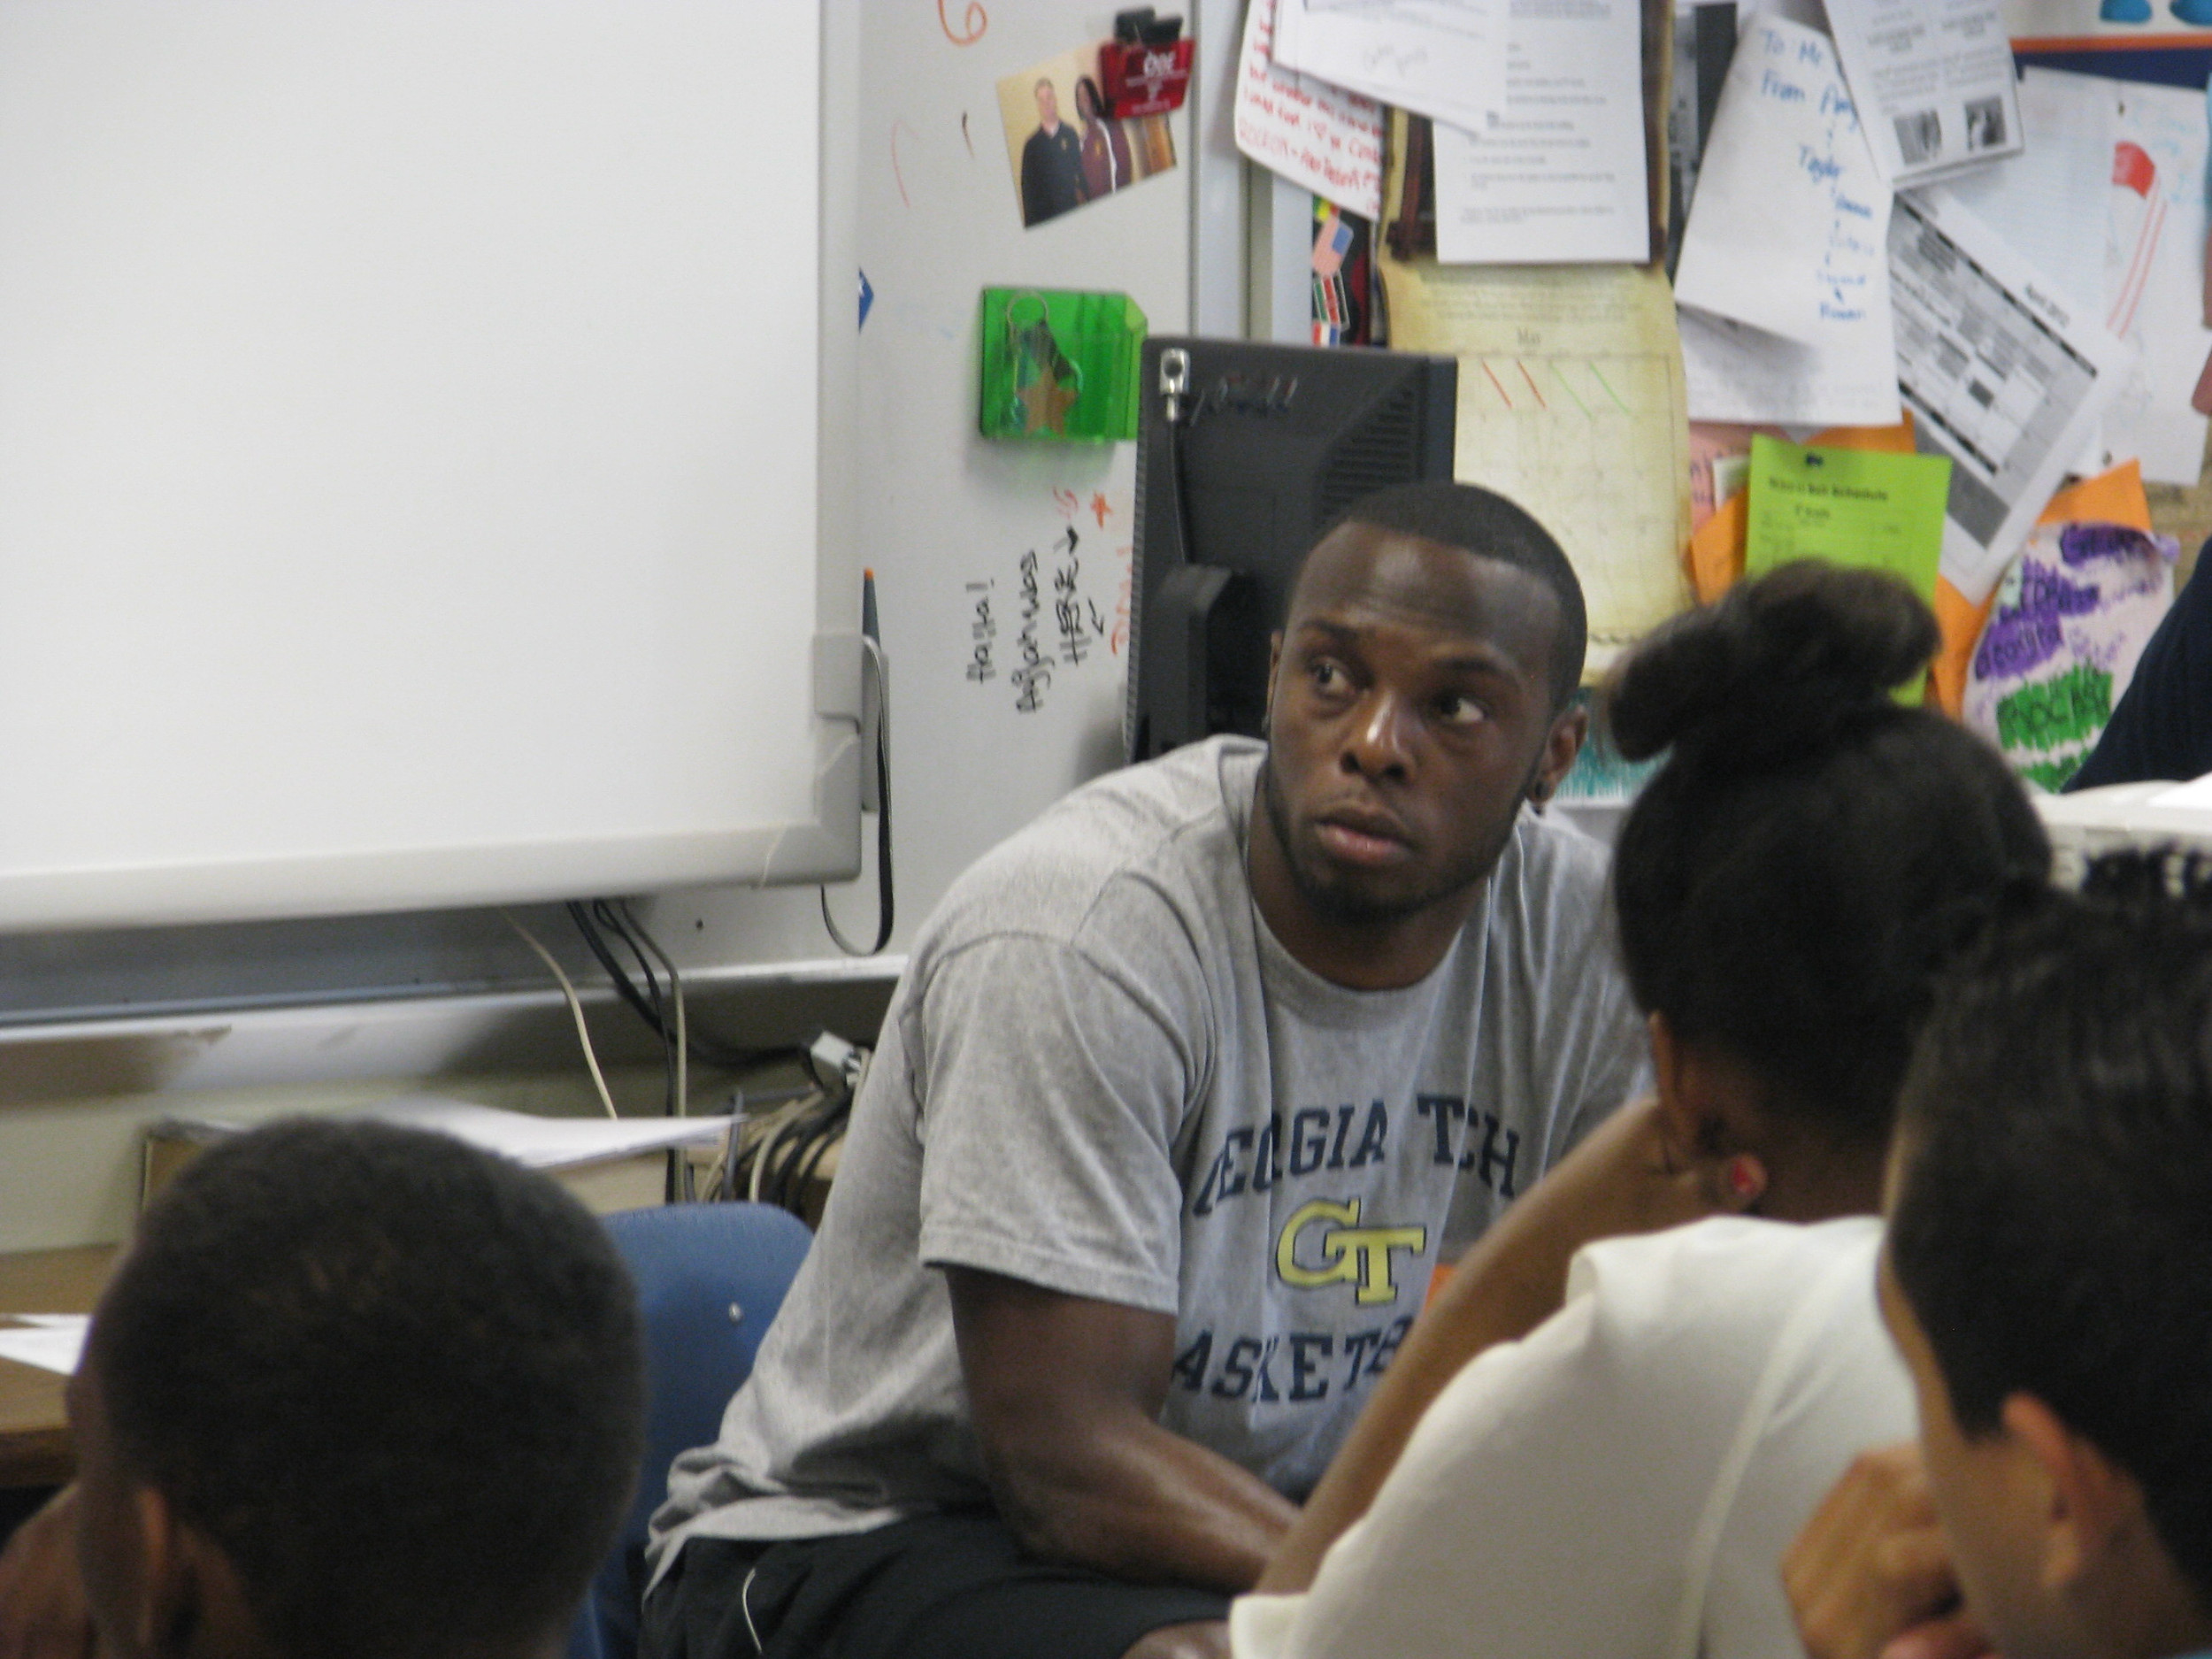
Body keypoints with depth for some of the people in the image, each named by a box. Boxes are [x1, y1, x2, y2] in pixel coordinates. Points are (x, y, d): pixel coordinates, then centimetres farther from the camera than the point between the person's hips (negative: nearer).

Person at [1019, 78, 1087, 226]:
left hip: (1072, 208, 2)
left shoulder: (1070, 135, 7)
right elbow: (1027, 187, 2)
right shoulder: (1032, 145, 3)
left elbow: (1081, 173, 9)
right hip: (1043, 216, -2)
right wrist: (1030, 221, -3)